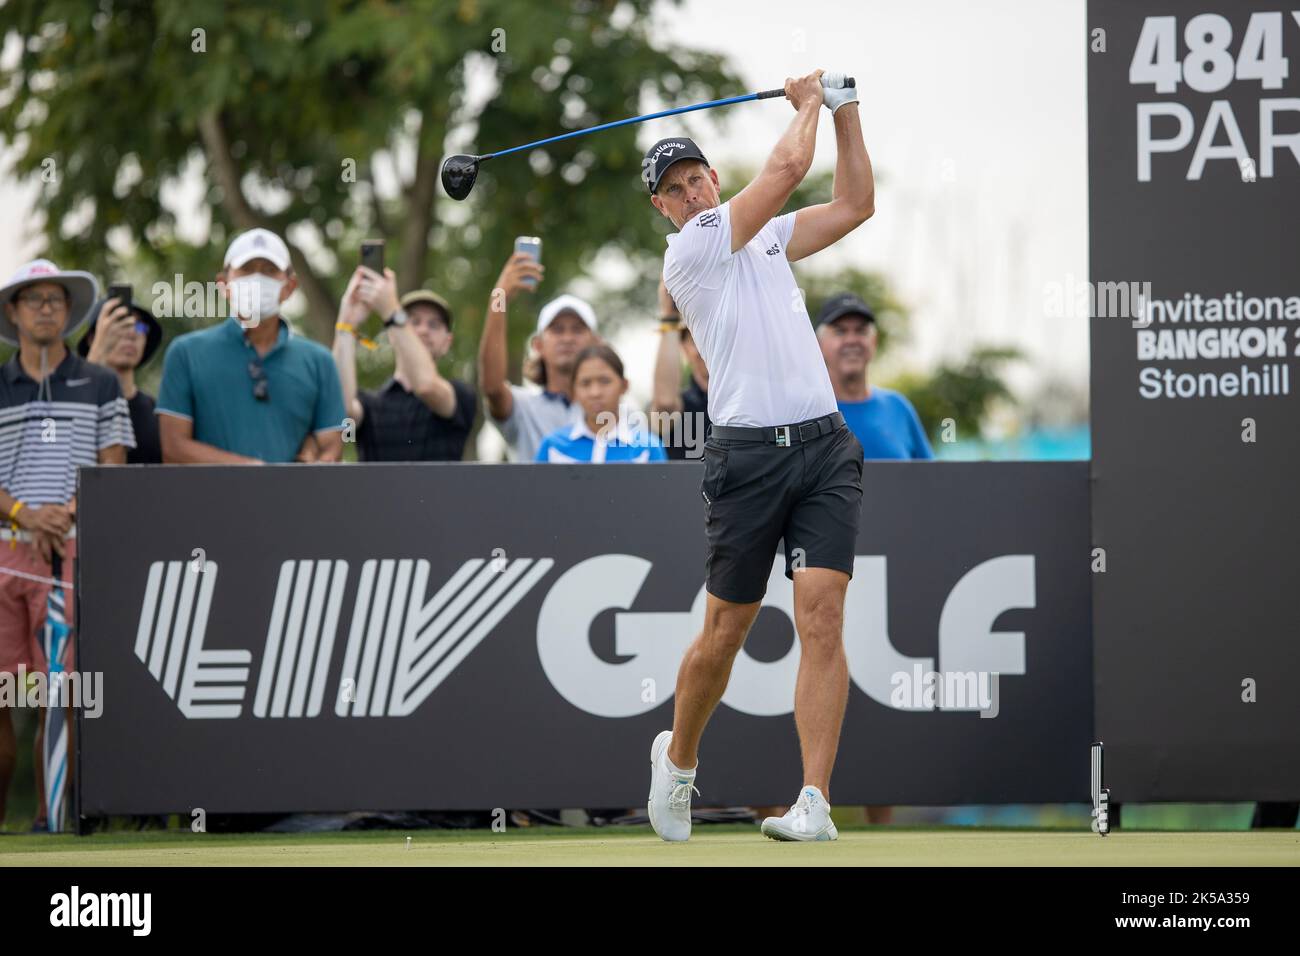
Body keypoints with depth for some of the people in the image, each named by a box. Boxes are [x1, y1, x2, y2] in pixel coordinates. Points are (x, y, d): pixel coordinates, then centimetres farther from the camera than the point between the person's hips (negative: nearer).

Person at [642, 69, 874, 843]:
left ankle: (816, 803, -18)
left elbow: (855, 204, 21)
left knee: (823, 615, -12)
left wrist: (844, 108, 17)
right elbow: (788, 167, -4)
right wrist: (808, 104, 12)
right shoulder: (688, 252, -2)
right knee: (726, 632, 2)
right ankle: (678, 759, 29)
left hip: (824, 445, 4)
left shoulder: (768, 237, 19)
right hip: (748, 453, -4)